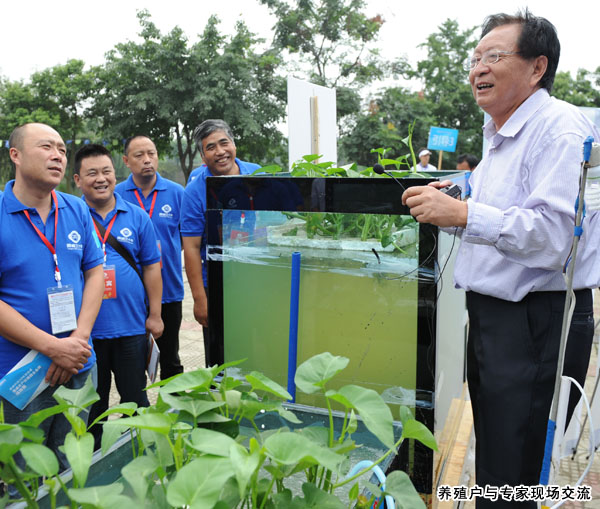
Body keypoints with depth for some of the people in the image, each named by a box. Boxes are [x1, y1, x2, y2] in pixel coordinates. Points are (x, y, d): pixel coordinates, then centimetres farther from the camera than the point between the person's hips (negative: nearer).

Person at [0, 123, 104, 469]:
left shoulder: (77, 210, 4)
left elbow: (95, 271, 4)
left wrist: (79, 339, -9)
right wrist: (53, 348, -19)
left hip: (80, 366, 4)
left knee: (74, 468, 20)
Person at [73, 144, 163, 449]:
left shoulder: (136, 217, 3)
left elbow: (151, 267, 5)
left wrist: (155, 315, 2)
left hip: (131, 326, 1)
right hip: (86, 329, -1)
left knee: (135, 398, 14)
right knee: (92, 403, 15)